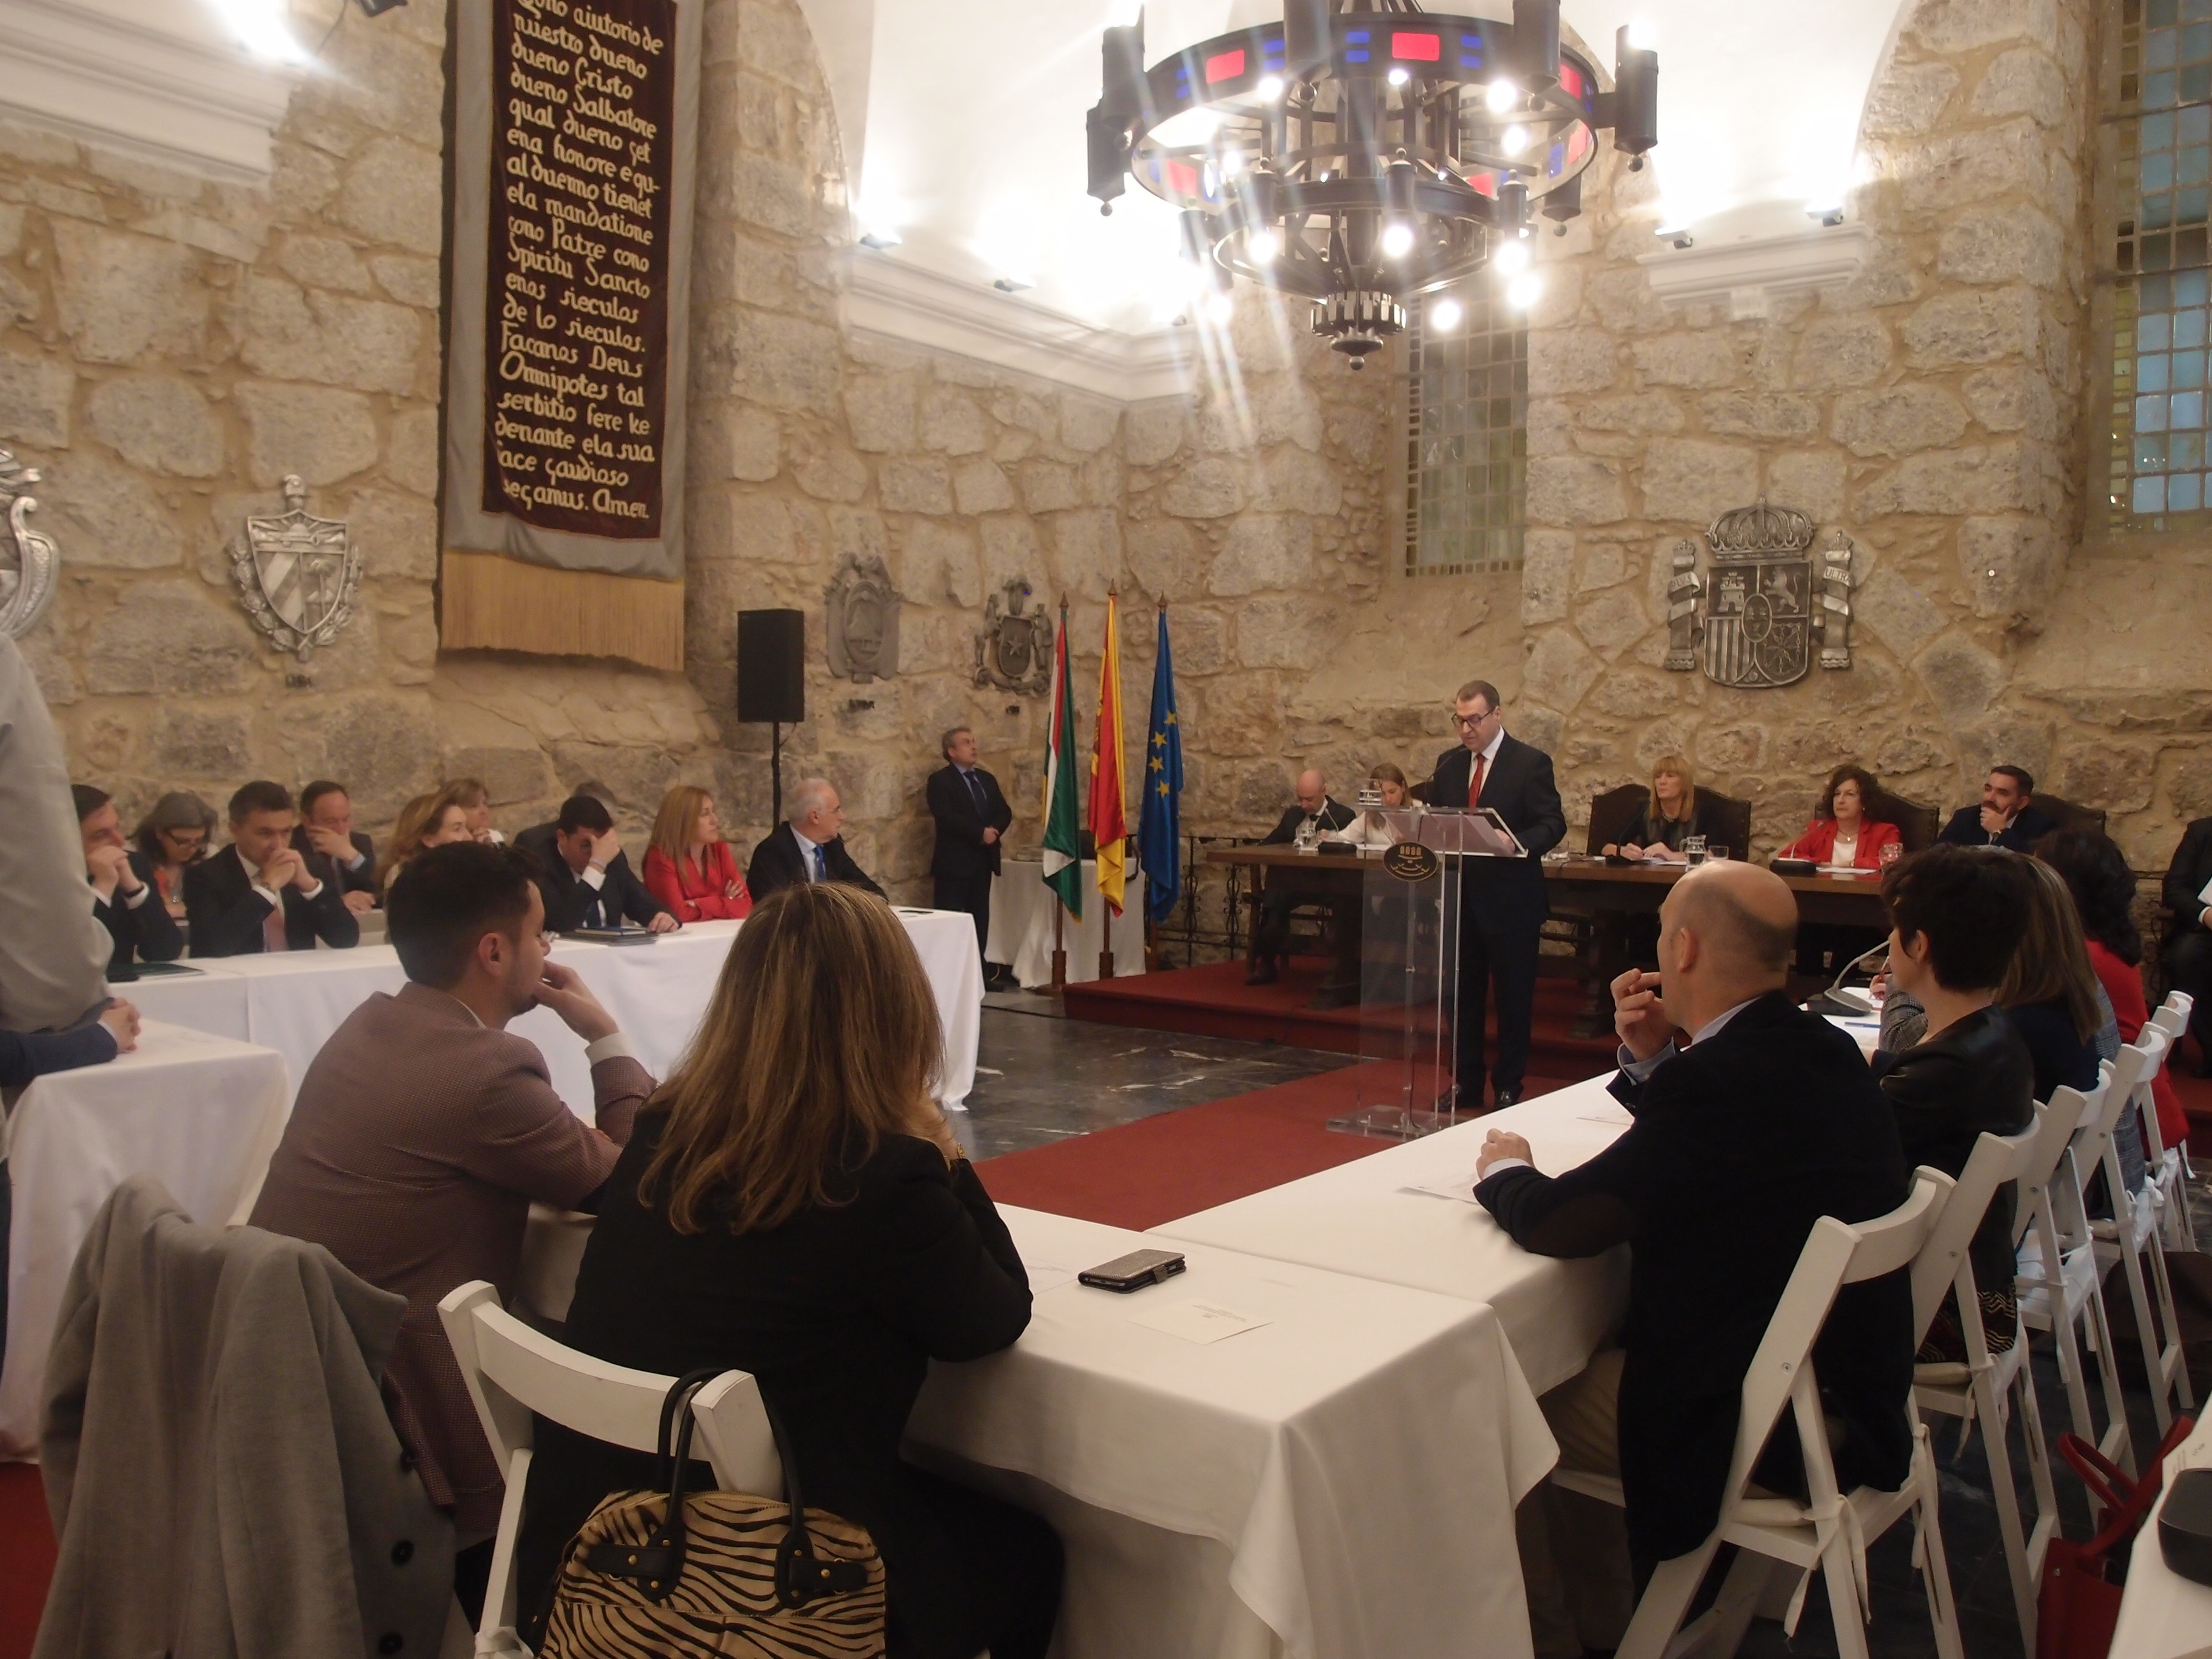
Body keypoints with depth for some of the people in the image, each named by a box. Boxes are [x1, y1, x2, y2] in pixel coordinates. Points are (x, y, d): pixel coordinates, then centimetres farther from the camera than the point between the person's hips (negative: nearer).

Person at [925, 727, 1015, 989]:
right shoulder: (940, 780, -5)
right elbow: (947, 817, -18)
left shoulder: (987, 779, 17)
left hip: (984, 860, 7)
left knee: (980, 918, 9)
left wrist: (994, 831, -10)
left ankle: (980, 973, 14)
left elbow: (1005, 812, 10)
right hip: (954, 862, -7)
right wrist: (981, 832, -20)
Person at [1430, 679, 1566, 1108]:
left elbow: (1553, 824, -11)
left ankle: (1508, 1086, 16)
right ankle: (1466, 1084, 23)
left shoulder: (1531, 763, -6)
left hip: (1511, 899, -5)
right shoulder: (1448, 763, 10)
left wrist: (1517, 845, -30)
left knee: (1514, 998, 5)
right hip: (1460, 897, 5)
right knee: (1462, 994, 11)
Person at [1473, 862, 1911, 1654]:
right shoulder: (1819, 1048, -1)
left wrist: (1504, 1171, -3)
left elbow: (1555, 1224, -24)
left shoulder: (1722, 1082, -30)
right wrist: (1653, 1058, 1)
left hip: (1756, 1422, -9)